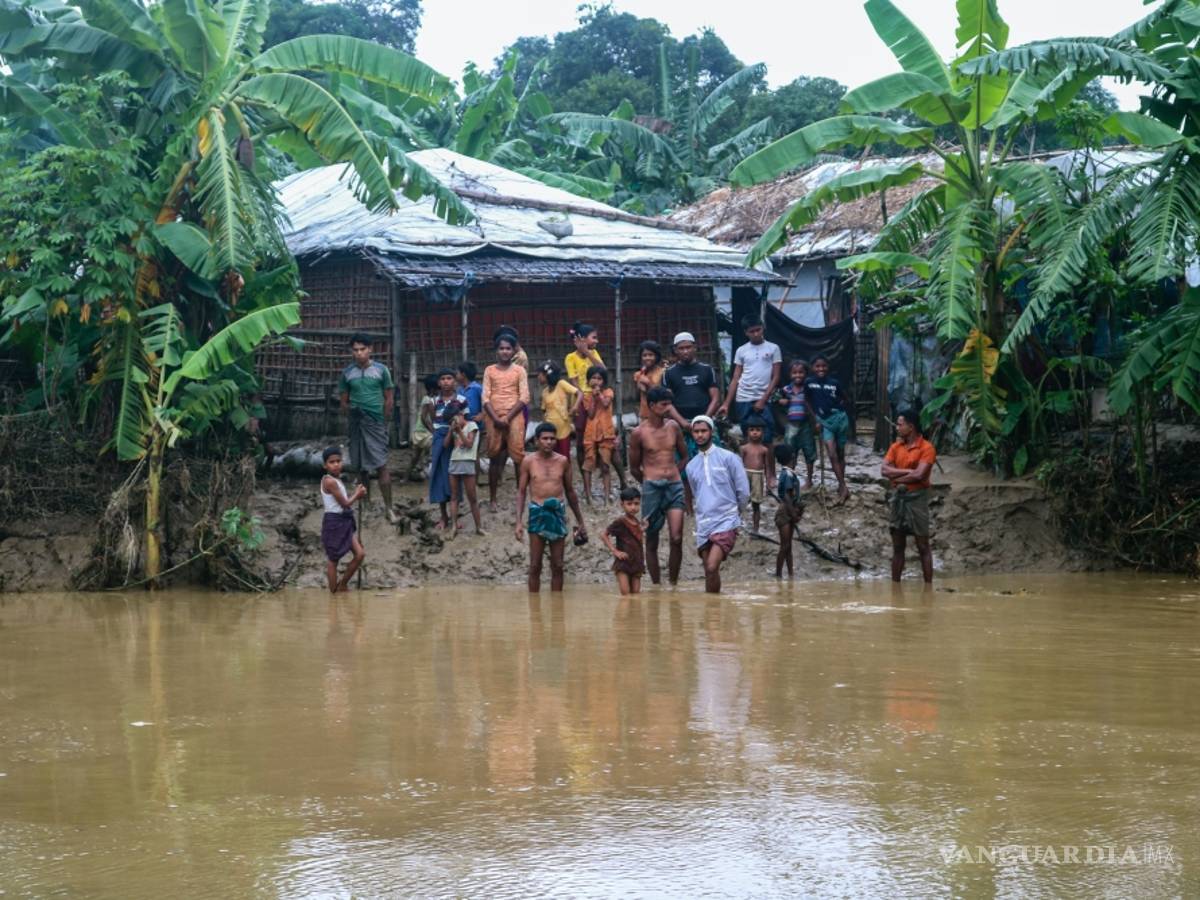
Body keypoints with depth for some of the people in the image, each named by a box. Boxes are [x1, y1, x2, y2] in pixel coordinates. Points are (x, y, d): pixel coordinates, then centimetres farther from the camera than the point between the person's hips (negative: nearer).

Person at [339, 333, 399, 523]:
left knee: (382, 466, -9)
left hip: (376, 424, -3)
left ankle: (389, 509, -10)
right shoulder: (347, 372, 6)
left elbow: (389, 398, 3)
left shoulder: (381, 370, 0)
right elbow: (344, 401, 12)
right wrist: (350, 411, -5)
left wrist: (383, 421, 0)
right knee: (361, 468, 9)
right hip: (356, 424, 3)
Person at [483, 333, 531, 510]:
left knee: (518, 457, -7)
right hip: (494, 418, 1)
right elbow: (485, 398, 2)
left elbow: (524, 398, -1)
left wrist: (508, 417, -11)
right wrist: (496, 418, -11)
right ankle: (492, 498, 7)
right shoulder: (489, 371, 8)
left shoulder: (519, 371, 5)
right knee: (495, 458, 3)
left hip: (514, 417, -1)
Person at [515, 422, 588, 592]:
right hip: (537, 512, -2)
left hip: (558, 512, 2)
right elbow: (521, 492, 2)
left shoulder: (563, 461, 7)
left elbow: (570, 491, 16)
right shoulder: (529, 461, 1)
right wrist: (518, 522, -7)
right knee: (535, 566, -2)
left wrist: (580, 521, 18)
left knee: (557, 567, 5)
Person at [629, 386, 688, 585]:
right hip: (652, 488, -2)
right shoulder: (639, 433, -3)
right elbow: (634, 468, 6)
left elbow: (684, 456, 20)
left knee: (676, 539, -10)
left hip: (675, 486, 2)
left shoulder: (673, 427, 7)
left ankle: (673, 584, 1)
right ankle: (657, 586, 12)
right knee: (652, 542, 4)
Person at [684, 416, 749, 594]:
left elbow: (744, 492, 0)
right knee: (709, 572, 4)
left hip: (726, 523, -5)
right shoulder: (691, 466, 13)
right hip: (703, 525, 5)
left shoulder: (728, 458, -2)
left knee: (712, 567, -20)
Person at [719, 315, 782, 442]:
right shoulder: (741, 351, 9)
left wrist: (763, 400, -8)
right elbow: (735, 379, 10)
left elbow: (775, 377, 1)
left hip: (763, 401, -2)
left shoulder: (773, 348, 4)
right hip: (743, 400, 2)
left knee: (766, 439, -9)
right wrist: (726, 404, 3)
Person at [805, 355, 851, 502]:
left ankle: (841, 485, 23)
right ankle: (843, 487, -11)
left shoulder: (835, 383, -3)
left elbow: (843, 400, 11)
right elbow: (808, 402, 6)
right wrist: (815, 420, 2)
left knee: (840, 454, 10)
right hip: (824, 421, -1)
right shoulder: (809, 382, -4)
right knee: (832, 454, -12)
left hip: (839, 418, 1)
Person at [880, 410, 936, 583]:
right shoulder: (895, 447, 10)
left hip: (916, 497, -6)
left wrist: (896, 477, -7)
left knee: (923, 547, -1)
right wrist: (907, 472, -15)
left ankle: (928, 587, 1)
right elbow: (884, 470, -4)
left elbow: (919, 475, -19)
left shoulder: (926, 448, -8)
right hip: (897, 498, 6)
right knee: (898, 547, 10)